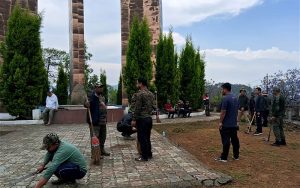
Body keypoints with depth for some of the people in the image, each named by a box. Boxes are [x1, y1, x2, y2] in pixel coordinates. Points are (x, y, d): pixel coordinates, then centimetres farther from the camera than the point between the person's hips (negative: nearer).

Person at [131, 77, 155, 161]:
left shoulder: (140, 94, -15)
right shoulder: (151, 94, 10)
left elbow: (137, 108, -16)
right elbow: (154, 106, 11)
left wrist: (134, 120, -12)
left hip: (142, 119, -8)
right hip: (149, 118, 8)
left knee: (142, 138, 1)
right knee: (147, 137, 17)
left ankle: (144, 156, 7)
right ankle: (149, 154, 25)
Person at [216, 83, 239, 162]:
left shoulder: (225, 98, -16)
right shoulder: (235, 98, 12)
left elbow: (223, 112, -19)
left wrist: (220, 122, -14)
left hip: (226, 124, -8)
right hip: (234, 124, 8)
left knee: (226, 141, -5)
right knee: (235, 139, 13)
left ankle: (224, 158, 1)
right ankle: (236, 156, 21)